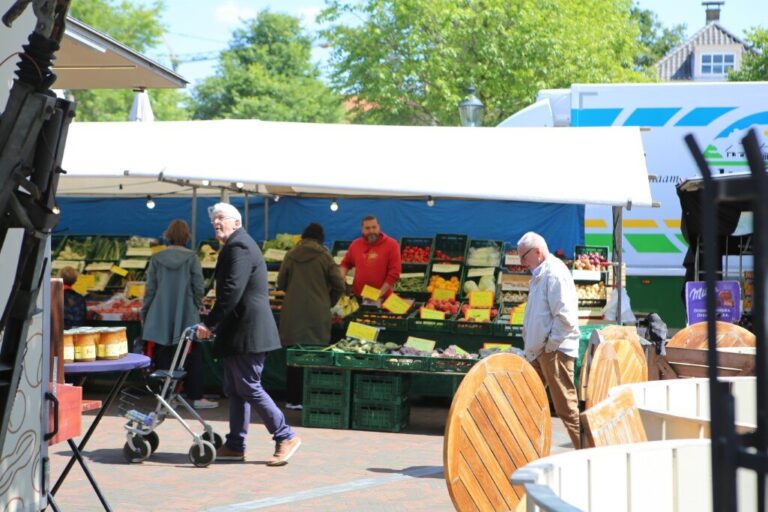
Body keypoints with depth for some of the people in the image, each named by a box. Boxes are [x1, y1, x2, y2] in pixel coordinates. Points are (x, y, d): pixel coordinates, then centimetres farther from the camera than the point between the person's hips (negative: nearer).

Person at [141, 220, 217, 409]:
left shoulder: (157, 258, -2)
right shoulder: (191, 257, -7)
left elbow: (150, 289, 1)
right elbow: (199, 288, -6)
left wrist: (144, 313, 11)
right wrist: (196, 307, 12)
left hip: (161, 317, 2)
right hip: (187, 316, -2)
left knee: (163, 357, 9)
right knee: (194, 357, 7)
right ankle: (196, 397, 7)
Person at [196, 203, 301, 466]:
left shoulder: (238, 247, -15)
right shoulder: (237, 246, 19)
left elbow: (231, 291, -24)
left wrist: (210, 323, -21)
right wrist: (217, 325, 19)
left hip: (247, 331, -11)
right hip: (236, 332, 11)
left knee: (249, 388, -6)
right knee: (235, 390, 12)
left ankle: (286, 437, -1)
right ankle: (235, 446, 18)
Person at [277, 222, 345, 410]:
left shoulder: (291, 255, 3)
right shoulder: (324, 256, -4)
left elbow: (281, 284, 9)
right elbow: (340, 285, -4)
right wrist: (330, 302, 13)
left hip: (293, 313, 2)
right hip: (317, 314, -2)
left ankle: (293, 399, 11)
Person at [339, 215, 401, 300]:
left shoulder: (391, 244, -5)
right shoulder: (355, 244, 8)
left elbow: (394, 271, -10)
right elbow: (346, 263, 22)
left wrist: (381, 292, -15)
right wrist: (342, 275, 0)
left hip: (382, 298, -3)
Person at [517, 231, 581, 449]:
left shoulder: (555, 274, -14)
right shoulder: (540, 274, 17)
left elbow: (565, 317, -21)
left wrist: (551, 345, -16)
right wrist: (532, 346, 16)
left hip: (554, 351, -10)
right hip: (538, 350, 10)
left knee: (566, 406, -6)